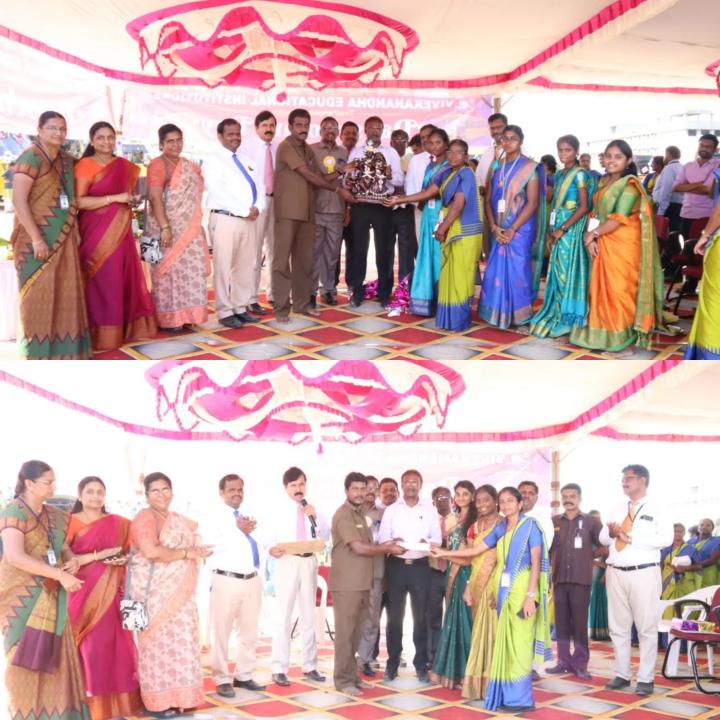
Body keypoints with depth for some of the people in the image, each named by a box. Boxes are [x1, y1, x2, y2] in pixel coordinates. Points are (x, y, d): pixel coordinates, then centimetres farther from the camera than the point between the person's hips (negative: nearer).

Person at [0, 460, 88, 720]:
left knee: (55, 655, 4)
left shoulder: (54, 515, 11)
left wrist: (73, 560, -5)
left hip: (51, 596, 6)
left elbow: (64, 547, 21)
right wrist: (61, 575, -24)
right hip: (22, 596, -6)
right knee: (26, 658, -3)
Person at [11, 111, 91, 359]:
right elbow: (19, 201, -18)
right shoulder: (30, 158, -12)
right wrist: (37, 239, -21)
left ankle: (62, 344, 17)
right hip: (38, 238, -7)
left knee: (65, 291, 8)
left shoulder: (66, 159, 11)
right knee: (39, 292, -2)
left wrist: (76, 232, 11)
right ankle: (36, 346, 7)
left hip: (64, 237, 7)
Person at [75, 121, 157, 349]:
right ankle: (101, 335, -1)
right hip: (96, 233, -6)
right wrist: (115, 198, -18)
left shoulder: (125, 166, 12)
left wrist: (132, 200, 10)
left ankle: (124, 328, 15)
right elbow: (78, 201, -15)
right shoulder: (85, 165, -6)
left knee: (124, 280, 7)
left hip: (121, 232, 6)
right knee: (101, 283, -6)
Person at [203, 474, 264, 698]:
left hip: (252, 580, 6)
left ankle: (243, 676, 24)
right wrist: (238, 531, -19)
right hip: (227, 581, -6)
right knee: (222, 632, 1)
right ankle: (222, 680, 10)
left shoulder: (250, 516, 16)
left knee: (249, 631, 12)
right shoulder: (216, 517, -3)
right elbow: (209, 546, -18)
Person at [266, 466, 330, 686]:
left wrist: (314, 518, -10)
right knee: (283, 615, -2)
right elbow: (269, 540, -5)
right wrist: (273, 550, -27)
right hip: (287, 563, -4)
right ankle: (279, 668, 3)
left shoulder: (312, 510, 8)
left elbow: (325, 536, 4)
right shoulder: (279, 511, -2)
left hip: (309, 563, 4)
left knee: (309, 615, 12)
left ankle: (309, 666, 21)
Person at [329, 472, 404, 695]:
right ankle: (343, 680, 3)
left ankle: (353, 675, 19)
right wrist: (388, 549, -7)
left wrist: (384, 546, 0)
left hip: (362, 583, 8)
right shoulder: (343, 515, -12)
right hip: (346, 584, -8)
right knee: (345, 633, -3)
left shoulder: (359, 514, 17)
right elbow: (359, 548, -17)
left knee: (357, 633, 12)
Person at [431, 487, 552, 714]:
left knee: (519, 644, -4)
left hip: (522, 590, -6)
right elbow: (476, 550, 16)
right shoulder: (500, 529, 12)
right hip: (504, 591, 6)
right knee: (505, 644, 8)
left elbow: (536, 563, -9)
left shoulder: (530, 526, -5)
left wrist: (530, 596, -15)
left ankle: (520, 697, 2)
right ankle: (507, 695, 14)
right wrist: (444, 553, 13)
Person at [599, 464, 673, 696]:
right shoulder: (618, 508, 16)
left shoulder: (656, 508, -1)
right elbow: (602, 538, 15)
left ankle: (645, 679, 5)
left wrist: (632, 538, -17)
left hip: (644, 574, -5)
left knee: (646, 628, -1)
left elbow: (666, 538, -14)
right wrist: (611, 533, -9)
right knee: (618, 627, 9)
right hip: (616, 573, 6)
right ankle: (622, 675, 17)